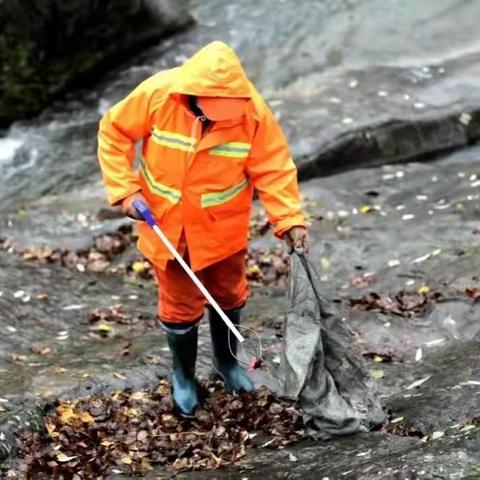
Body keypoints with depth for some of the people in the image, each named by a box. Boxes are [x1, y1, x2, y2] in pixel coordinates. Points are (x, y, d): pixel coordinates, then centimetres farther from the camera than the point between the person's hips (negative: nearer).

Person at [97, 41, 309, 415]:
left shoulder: (253, 111, -23)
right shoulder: (157, 94, -24)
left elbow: (274, 169, -16)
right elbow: (114, 133, -10)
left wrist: (290, 221, -27)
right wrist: (125, 189, -16)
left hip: (223, 228, 1)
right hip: (167, 225, -1)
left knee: (229, 297, 20)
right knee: (180, 307, 11)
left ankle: (227, 360, 49)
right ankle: (183, 374, 38)